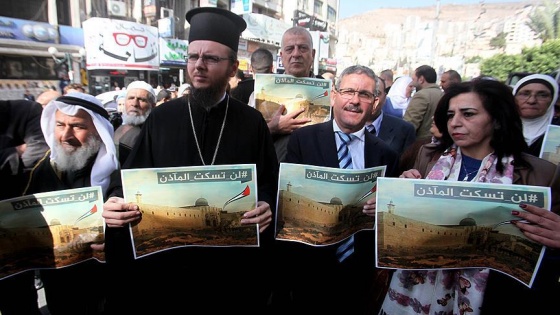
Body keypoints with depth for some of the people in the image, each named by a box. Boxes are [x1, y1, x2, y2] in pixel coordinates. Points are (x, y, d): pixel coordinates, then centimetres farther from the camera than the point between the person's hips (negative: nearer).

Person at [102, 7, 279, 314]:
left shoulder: (252, 122, -2)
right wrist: (117, 205, -15)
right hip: (166, 260, 1)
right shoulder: (160, 119, -1)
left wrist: (266, 206, -20)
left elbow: (270, 183, 0)